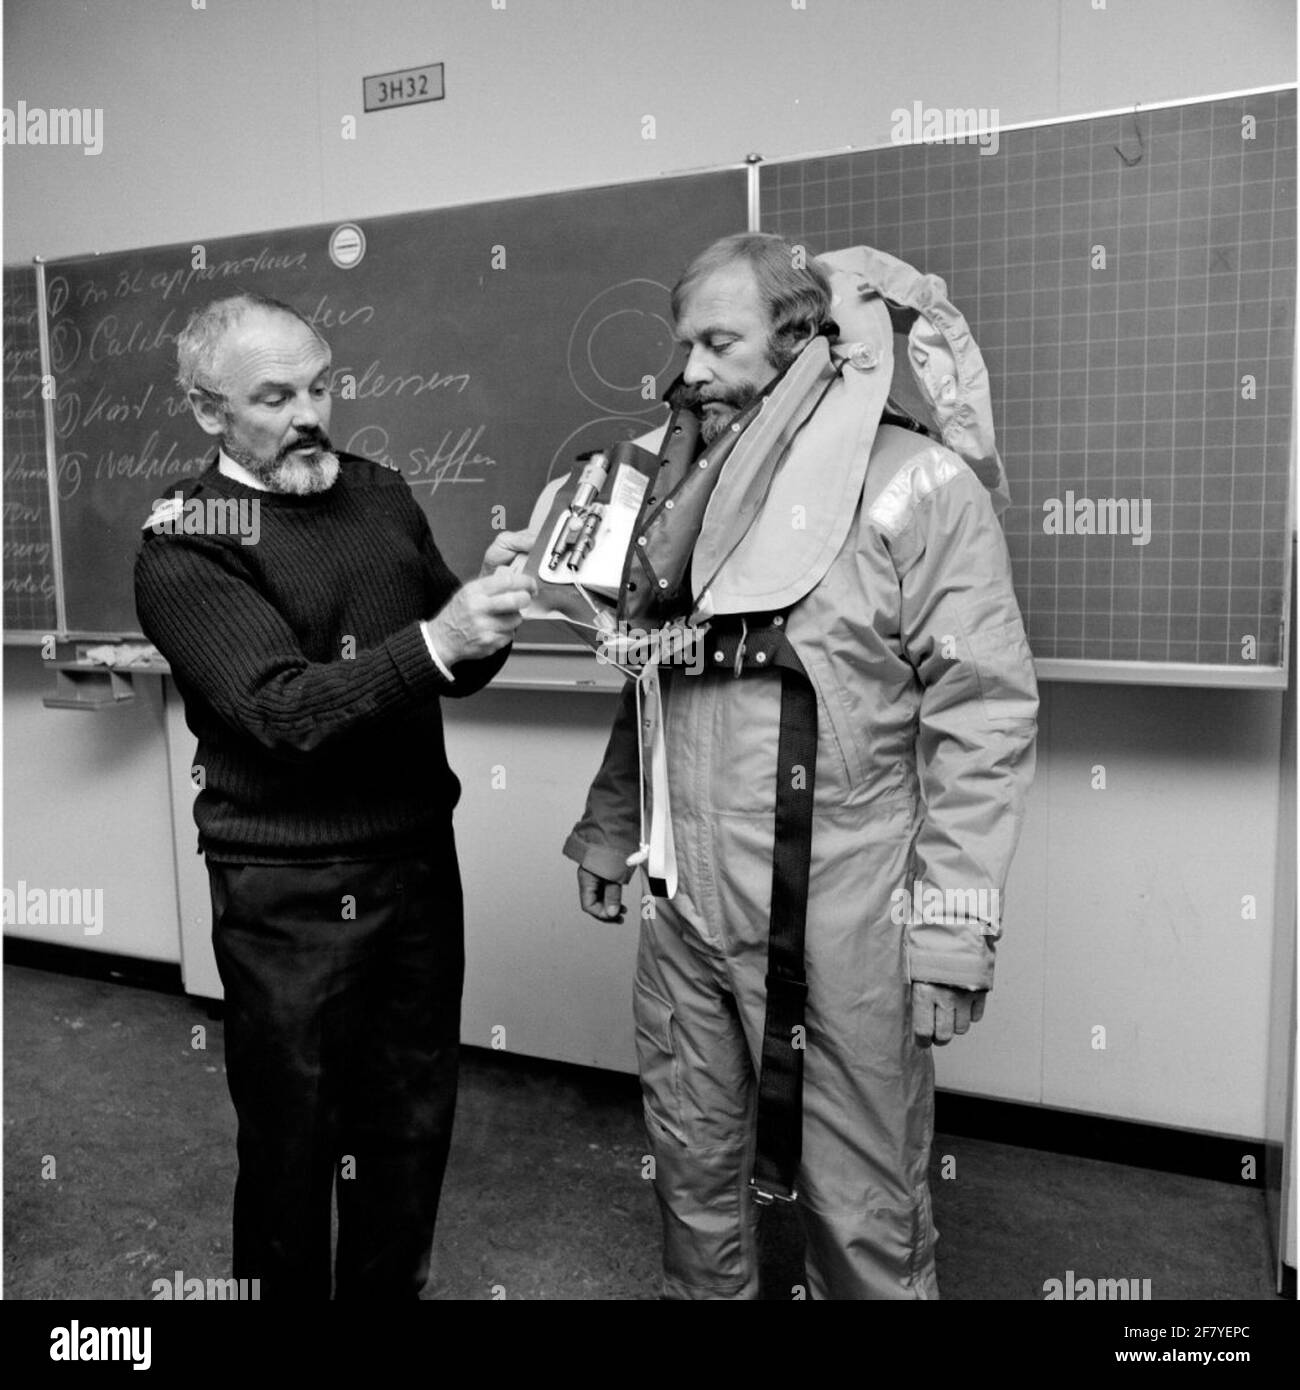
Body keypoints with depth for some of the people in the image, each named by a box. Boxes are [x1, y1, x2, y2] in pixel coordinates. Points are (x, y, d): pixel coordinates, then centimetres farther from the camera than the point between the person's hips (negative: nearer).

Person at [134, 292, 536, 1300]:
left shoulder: (384, 496, 7)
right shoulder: (184, 548, -8)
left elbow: (456, 674, 8)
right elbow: (285, 711, -20)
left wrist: (486, 607, -13)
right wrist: (436, 638, -32)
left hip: (419, 863, 5)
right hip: (288, 896, -4)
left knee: (415, 1127, 16)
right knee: (292, 1148, 11)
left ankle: (390, 1288, 38)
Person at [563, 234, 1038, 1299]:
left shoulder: (921, 484, -10)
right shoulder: (686, 483, 9)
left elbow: (985, 716, -12)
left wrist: (952, 930, -15)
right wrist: (609, 831, 19)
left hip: (849, 928, -5)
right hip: (687, 907, 5)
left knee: (864, 1211, 10)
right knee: (695, 1172, 19)